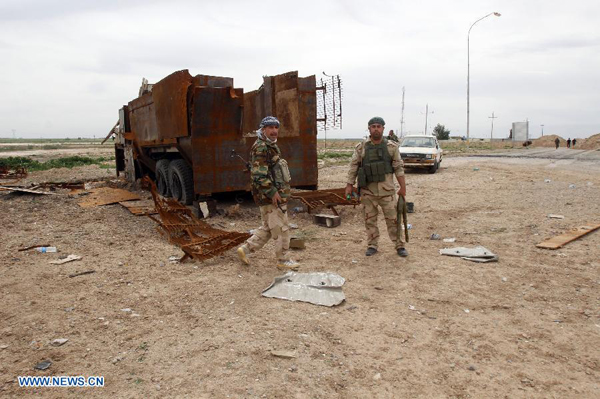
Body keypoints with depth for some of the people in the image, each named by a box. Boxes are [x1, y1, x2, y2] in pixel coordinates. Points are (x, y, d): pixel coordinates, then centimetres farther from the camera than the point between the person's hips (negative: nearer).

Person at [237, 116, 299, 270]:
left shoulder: (271, 146, 17)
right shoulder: (260, 148, -16)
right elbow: (258, 175, -24)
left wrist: (282, 190, 23)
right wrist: (272, 192, -23)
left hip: (273, 195, 10)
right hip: (271, 197, -10)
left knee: (268, 228, 18)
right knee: (281, 228, 0)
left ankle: (245, 249, 24)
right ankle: (283, 261, 14)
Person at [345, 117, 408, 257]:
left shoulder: (392, 147, 2)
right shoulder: (361, 147, 3)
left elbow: (398, 168, 3)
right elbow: (353, 167, 4)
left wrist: (403, 187, 0)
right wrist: (349, 185, -1)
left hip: (387, 190, 0)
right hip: (368, 191, 1)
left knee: (393, 219, 3)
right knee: (370, 220, 8)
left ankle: (399, 246, 15)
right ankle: (372, 246, 20)